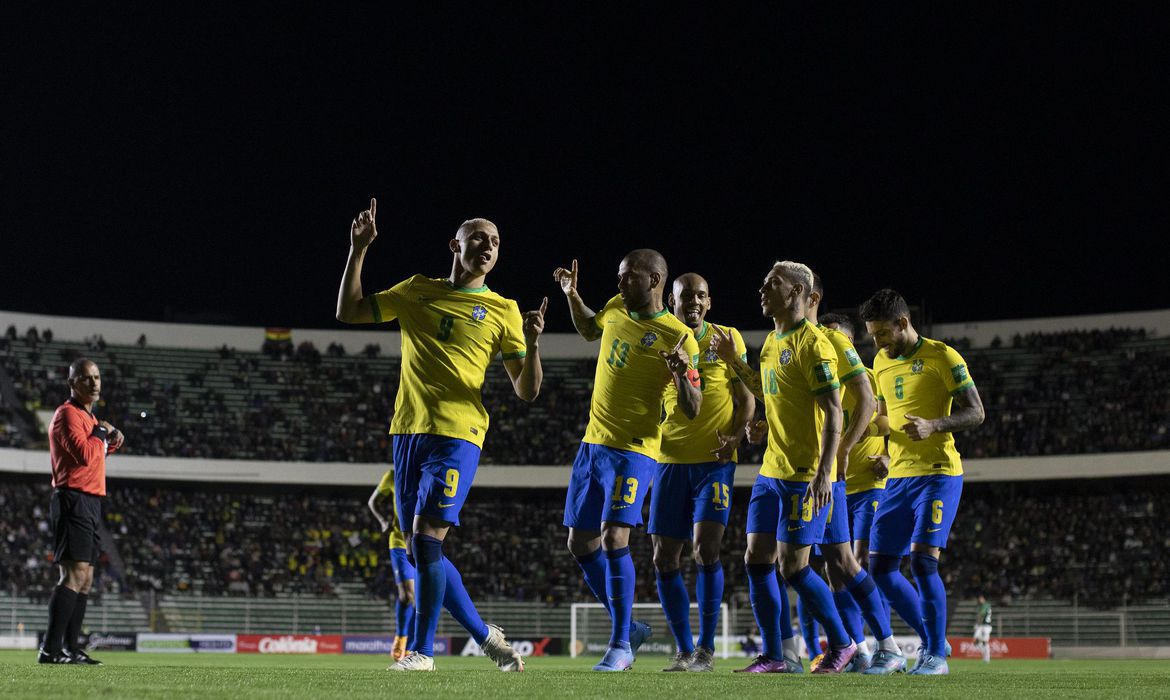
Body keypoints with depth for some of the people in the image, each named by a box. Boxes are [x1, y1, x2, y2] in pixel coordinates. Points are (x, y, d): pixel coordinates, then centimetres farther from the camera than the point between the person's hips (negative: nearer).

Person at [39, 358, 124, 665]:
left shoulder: (88, 415, 20)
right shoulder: (68, 414, -10)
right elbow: (84, 455, -23)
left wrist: (110, 441, 12)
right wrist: (102, 432, -7)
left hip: (90, 502, 11)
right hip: (74, 500, -11)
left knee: (85, 578, 12)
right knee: (74, 574, -17)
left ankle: (70, 649, 15)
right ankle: (51, 649, -21)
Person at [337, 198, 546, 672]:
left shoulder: (502, 311, 6)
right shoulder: (417, 291, 14)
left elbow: (527, 391, 3)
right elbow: (348, 312, 13)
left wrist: (532, 344, -16)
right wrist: (358, 251, 5)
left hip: (457, 433, -4)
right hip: (408, 431, 4)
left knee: (427, 538, -16)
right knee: (419, 549, 6)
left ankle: (422, 649, -7)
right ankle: (485, 636, 21)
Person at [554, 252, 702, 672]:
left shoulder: (679, 338, -13)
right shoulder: (617, 309, 7)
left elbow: (691, 411, -14)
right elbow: (590, 330, 31)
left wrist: (683, 374, -32)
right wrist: (571, 295, 16)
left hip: (632, 450, -8)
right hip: (593, 443, 8)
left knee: (613, 538, -21)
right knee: (580, 543, 9)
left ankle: (620, 645, -12)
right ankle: (629, 626, 23)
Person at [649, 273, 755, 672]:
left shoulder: (727, 338, 4)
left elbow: (746, 399, 5)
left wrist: (736, 436, -13)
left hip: (714, 460, -3)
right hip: (670, 459, 3)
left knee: (705, 548, -16)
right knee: (664, 559, 1)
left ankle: (707, 649, -8)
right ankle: (685, 651, 12)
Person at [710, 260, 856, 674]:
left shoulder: (813, 344, -14)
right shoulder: (773, 342, 14)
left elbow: (833, 413, -18)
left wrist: (825, 473, -25)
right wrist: (734, 362, 22)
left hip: (805, 476, -9)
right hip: (771, 470, 9)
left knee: (793, 567, -7)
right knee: (757, 560, 3)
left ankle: (842, 644, 10)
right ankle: (777, 656, 9)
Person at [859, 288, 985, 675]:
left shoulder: (941, 357, -7)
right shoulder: (881, 362, 15)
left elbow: (975, 412, -9)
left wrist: (934, 425, -25)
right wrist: (890, 454, 11)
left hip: (938, 473, -8)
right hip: (898, 477, 8)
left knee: (922, 558, -18)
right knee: (880, 566, 4)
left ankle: (936, 656, -9)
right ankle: (932, 640, 17)